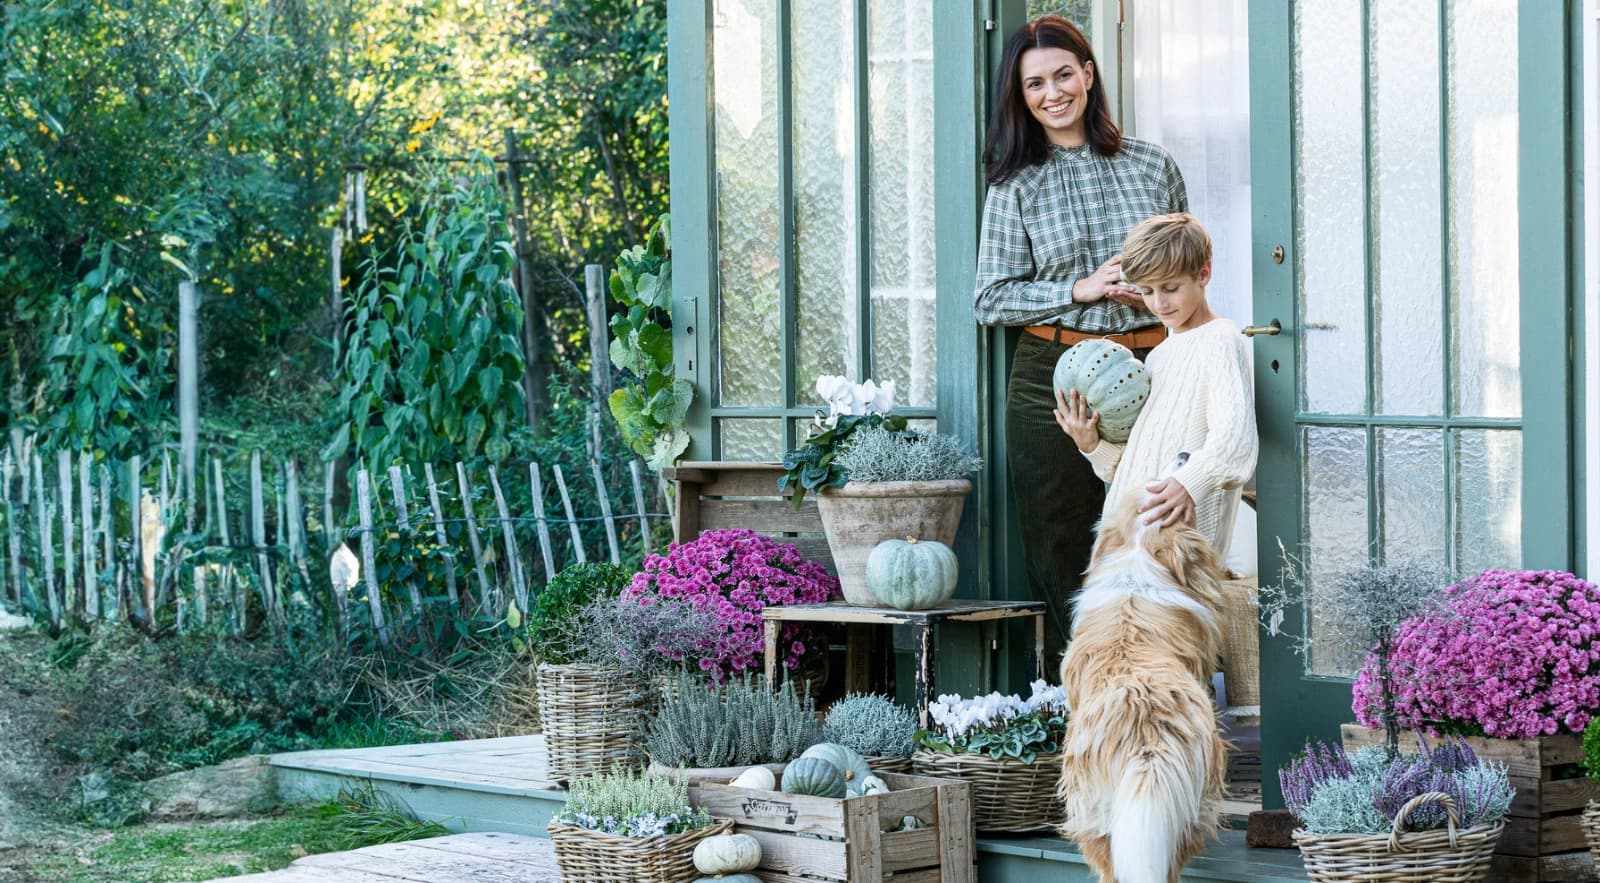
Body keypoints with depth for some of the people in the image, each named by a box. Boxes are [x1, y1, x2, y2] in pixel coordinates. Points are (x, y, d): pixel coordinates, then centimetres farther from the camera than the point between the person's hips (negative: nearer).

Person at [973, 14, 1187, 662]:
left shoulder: (1152, 166, 10)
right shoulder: (1015, 185, 6)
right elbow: (991, 299, 2)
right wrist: (1080, 290, -9)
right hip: (1053, 380, -1)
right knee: (1062, 555, 0)